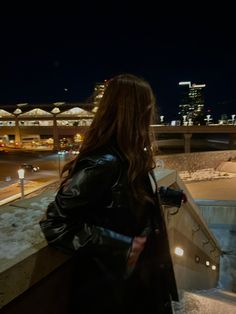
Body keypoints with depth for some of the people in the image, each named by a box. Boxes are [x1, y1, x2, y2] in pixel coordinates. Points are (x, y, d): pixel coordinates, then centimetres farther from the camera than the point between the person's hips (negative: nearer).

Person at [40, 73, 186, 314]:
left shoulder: (128, 156, -3)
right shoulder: (104, 163, -29)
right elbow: (55, 224, -26)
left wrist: (164, 194, 18)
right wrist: (121, 246, -26)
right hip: (112, 285, -8)